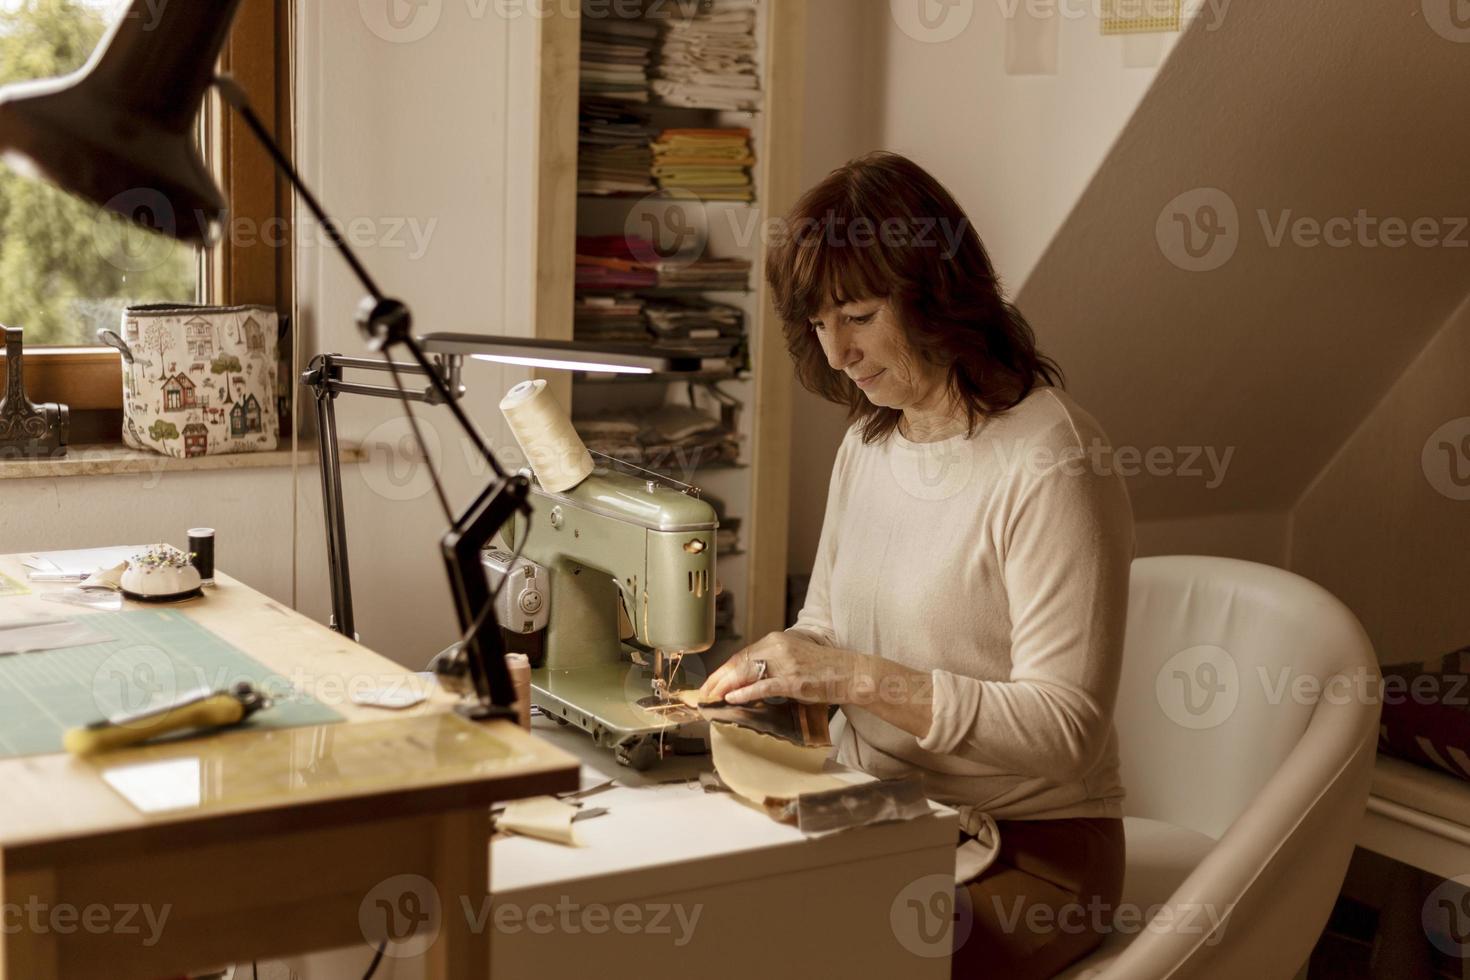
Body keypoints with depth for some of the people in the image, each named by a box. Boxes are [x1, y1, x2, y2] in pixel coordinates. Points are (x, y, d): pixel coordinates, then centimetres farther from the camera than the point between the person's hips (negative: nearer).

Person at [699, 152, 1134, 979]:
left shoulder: (1052, 464, -17)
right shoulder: (868, 444, 9)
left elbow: (1064, 729, -20)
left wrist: (863, 679, -25)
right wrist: (765, 669, -4)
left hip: (1027, 855, -6)